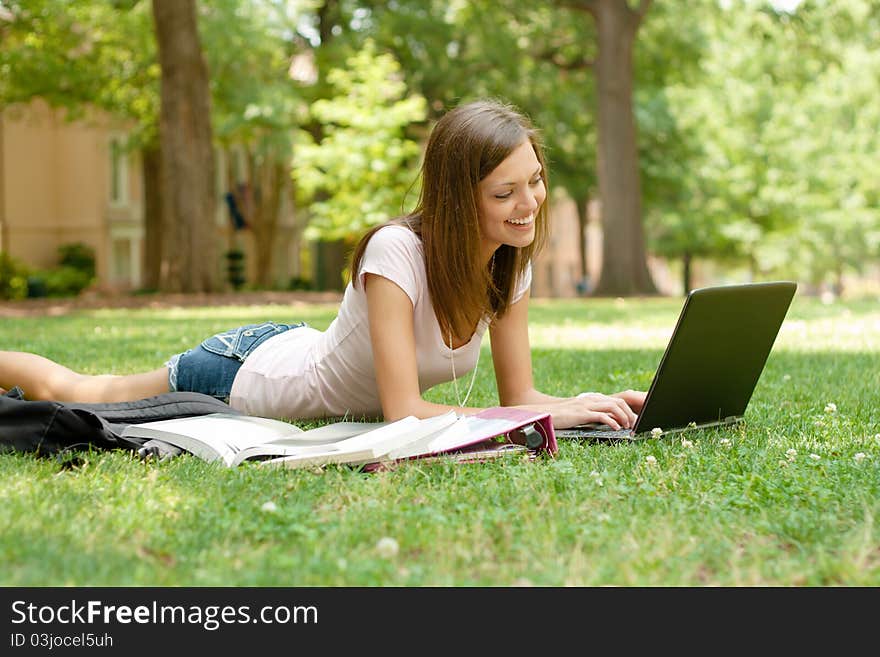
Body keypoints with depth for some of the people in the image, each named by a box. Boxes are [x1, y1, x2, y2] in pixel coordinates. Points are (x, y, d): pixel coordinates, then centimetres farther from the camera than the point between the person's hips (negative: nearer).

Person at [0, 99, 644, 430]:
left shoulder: (512, 262, -14)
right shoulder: (397, 251, -36)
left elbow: (519, 394, -10)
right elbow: (403, 412, -39)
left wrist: (603, 403, -28)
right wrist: (551, 415, -43)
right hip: (251, 372, -6)